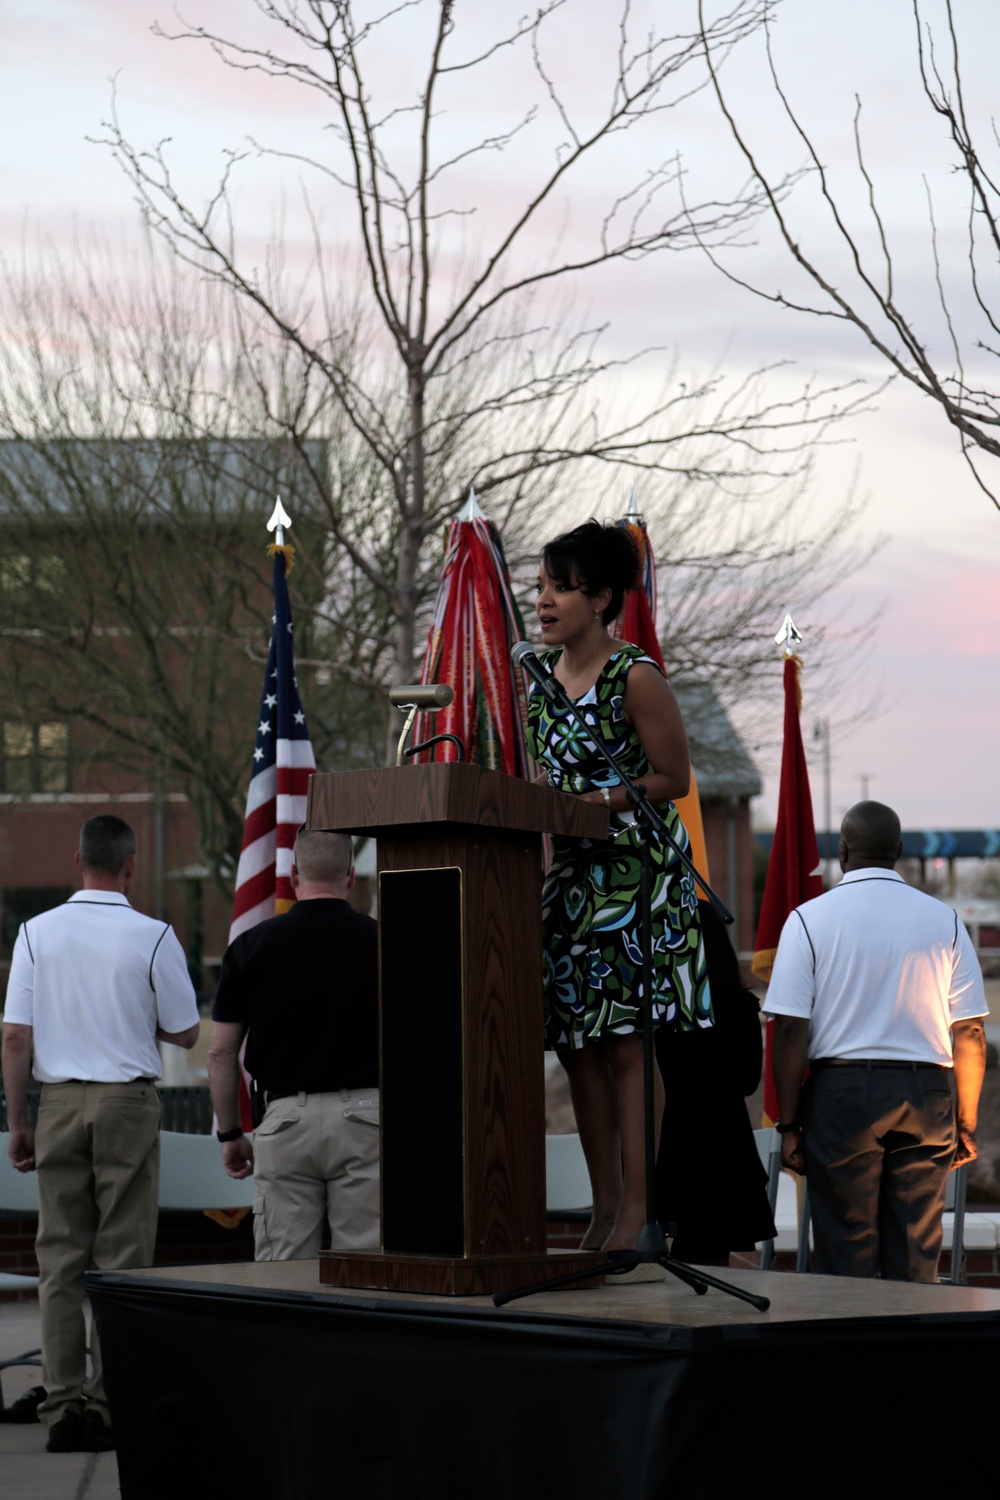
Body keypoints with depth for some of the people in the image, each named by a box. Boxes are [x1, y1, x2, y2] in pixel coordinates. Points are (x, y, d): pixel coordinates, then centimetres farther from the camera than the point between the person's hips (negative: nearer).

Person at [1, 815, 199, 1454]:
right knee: (122, 1257, 2)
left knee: (60, 1257, 7)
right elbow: (185, 1032, 1)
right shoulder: (153, 937, -7)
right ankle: (109, 1404, 0)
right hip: (129, 1100, -2)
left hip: (60, 1101, 2)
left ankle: (62, 1406, 5)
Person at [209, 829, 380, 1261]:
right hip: (362, 1117, 0)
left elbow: (221, 1054, 3)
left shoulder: (252, 946, 1)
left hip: (286, 1117, 1)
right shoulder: (380, 942, -1)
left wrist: (230, 1133, 14)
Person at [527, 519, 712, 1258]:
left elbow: (672, 779, -9)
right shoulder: (540, 675, 11)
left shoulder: (636, 678, -11)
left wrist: (590, 802, -16)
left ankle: (640, 1210, -7)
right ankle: (605, 1206, 12)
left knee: (628, 1042, -10)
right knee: (577, 1045, 6)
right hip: (569, 871, 8)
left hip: (636, 870, -7)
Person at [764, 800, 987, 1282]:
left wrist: (789, 1125, -1)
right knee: (915, 1256, 6)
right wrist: (965, 1125, 10)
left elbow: (791, 1031, -6)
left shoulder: (808, 919, -1)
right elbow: (969, 1034, 3)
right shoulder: (945, 921, 5)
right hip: (927, 1096, 2)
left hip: (840, 1091, -2)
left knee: (846, 1255, 3)